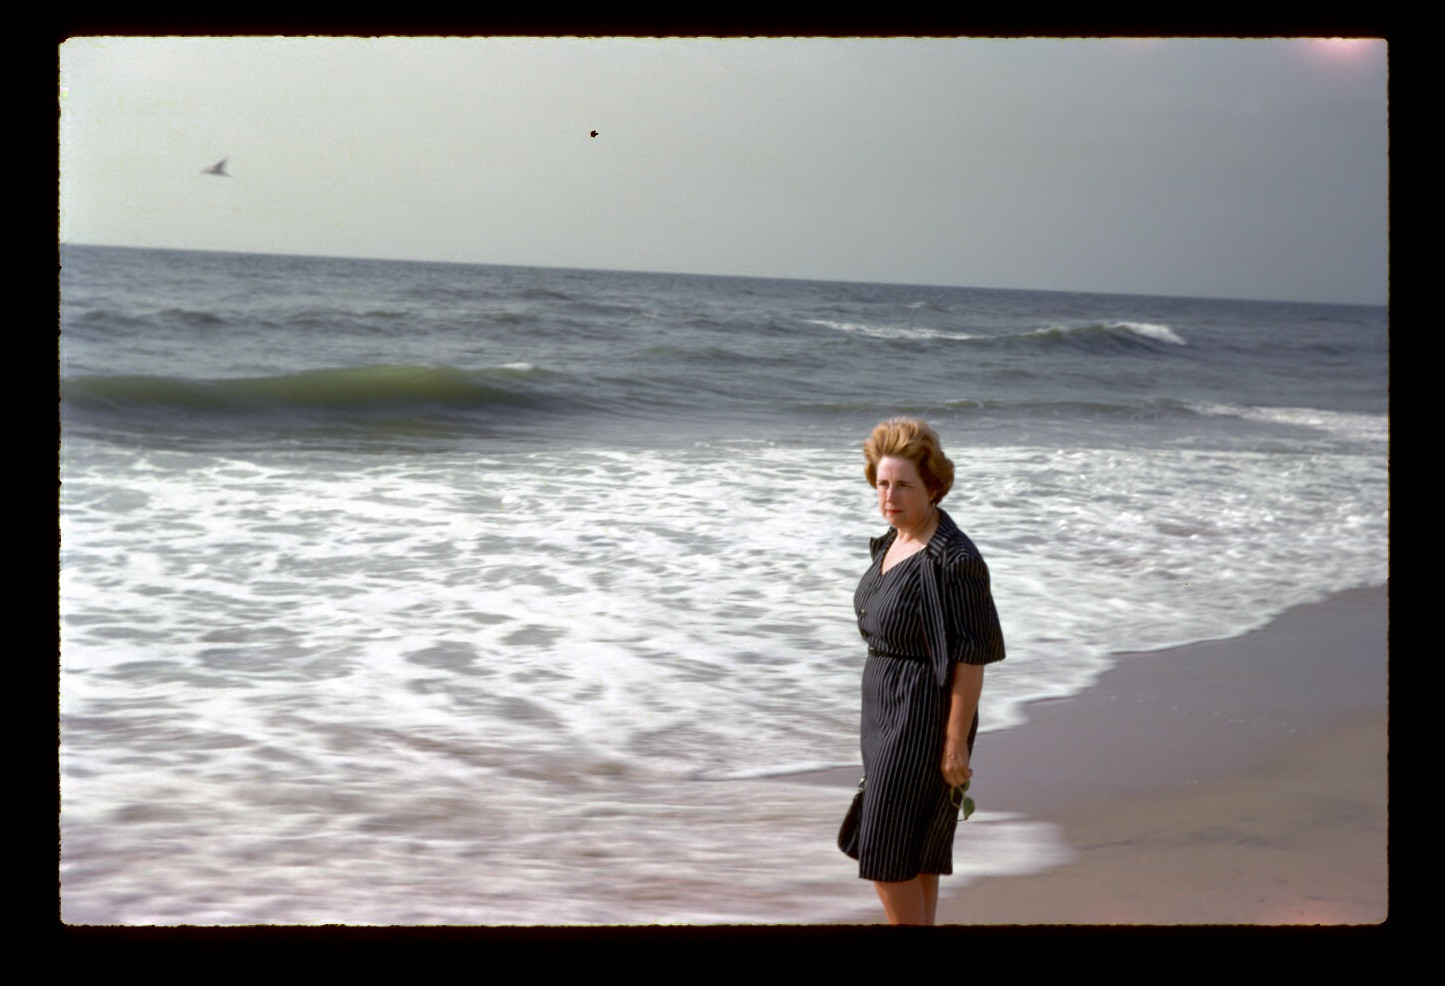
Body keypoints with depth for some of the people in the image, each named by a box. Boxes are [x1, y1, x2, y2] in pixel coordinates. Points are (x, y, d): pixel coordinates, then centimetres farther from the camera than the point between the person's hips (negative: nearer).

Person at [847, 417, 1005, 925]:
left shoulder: (953, 560, -23)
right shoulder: (896, 540, 6)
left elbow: (971, 657, -21)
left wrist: (956, 745, -19)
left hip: (924, 720, -9)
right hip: (889, 711, 9)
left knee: (886, 855, -4)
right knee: (913, 851, 16)